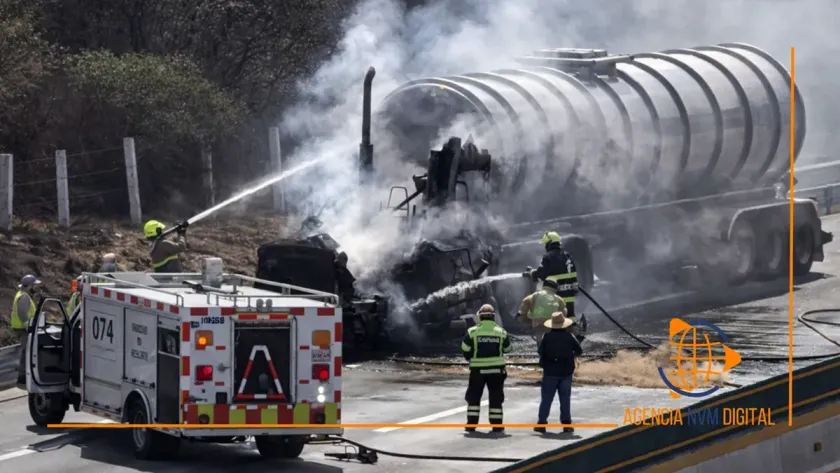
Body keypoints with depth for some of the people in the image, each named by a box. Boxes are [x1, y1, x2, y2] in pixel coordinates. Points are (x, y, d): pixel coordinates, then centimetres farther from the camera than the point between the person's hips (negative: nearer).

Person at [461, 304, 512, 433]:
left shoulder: (472, 331, -6)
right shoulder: (501, 332, -1)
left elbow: (465, 349, -3)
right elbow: (507, 349, 10)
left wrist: (471, 359, 16)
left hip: (478, 369, -1)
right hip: (496, 369, 1)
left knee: (474, 397, 9)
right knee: (496, 397, 7)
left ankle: (471, 424, 7)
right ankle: (497, 425, 6)